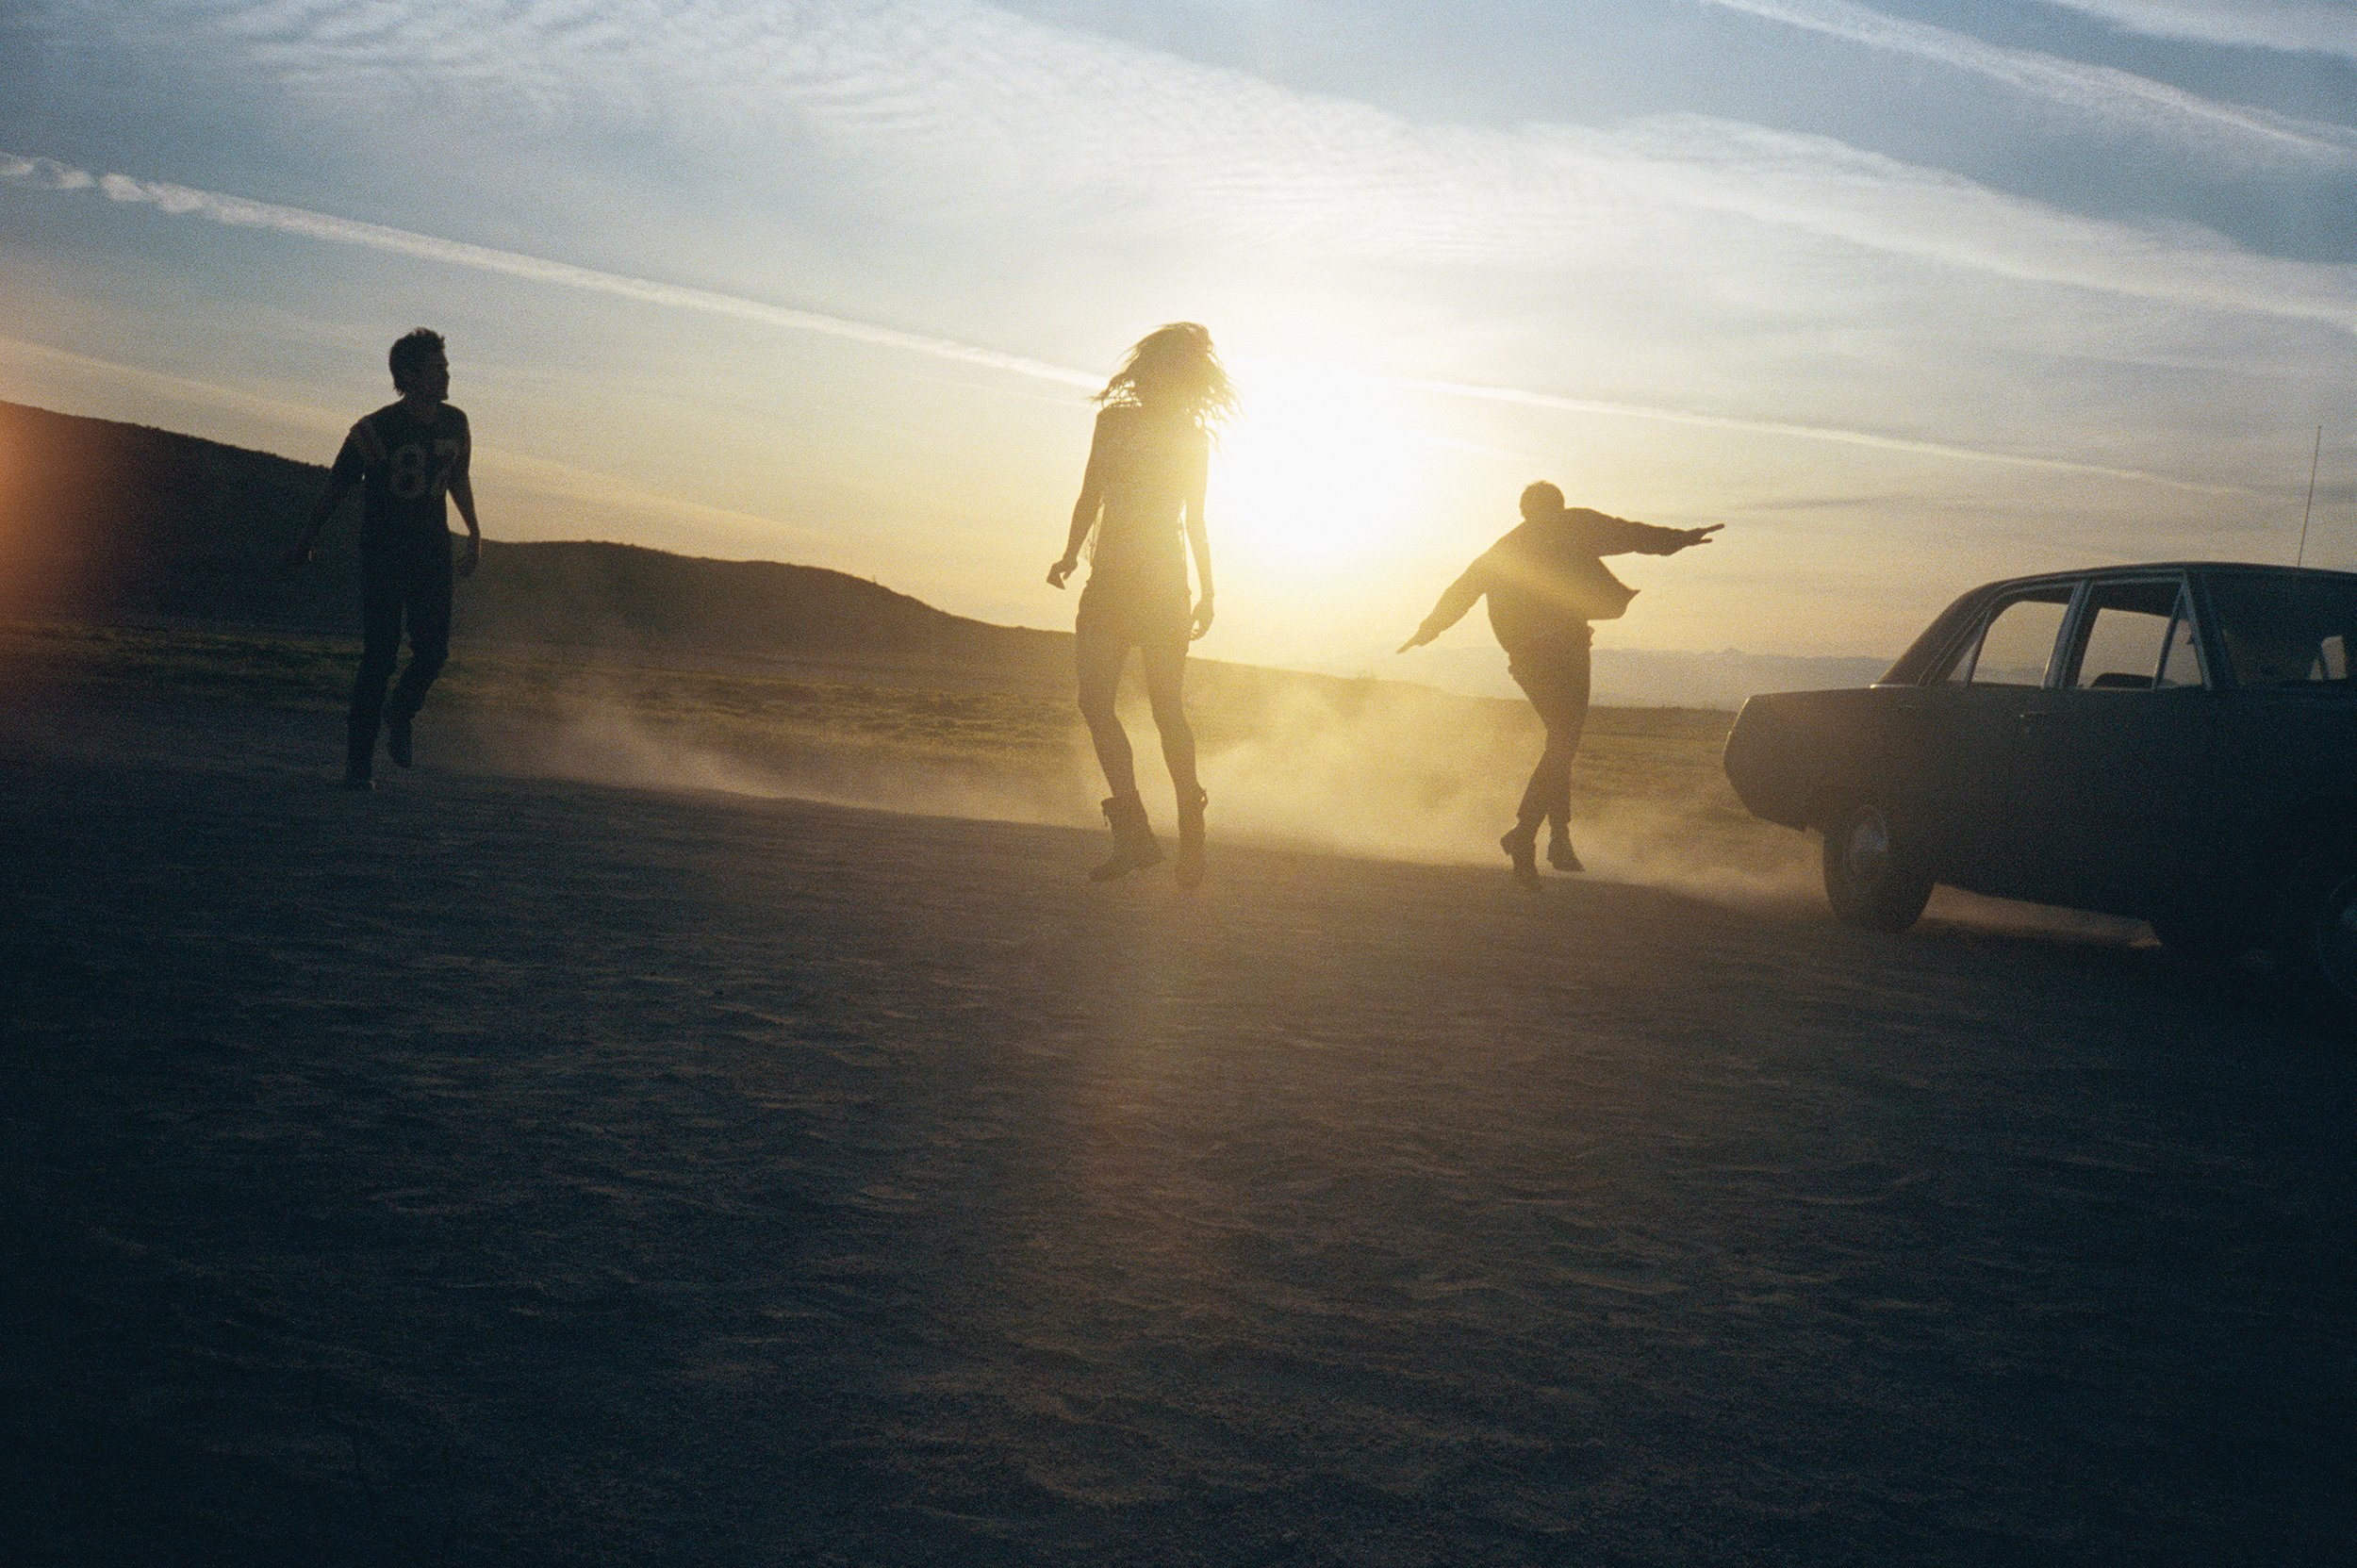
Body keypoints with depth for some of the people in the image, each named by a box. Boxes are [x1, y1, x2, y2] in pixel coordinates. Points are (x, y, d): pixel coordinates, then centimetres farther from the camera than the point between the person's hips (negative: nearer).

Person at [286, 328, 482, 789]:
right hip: (383, 556, -4)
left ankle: (400, 714, 26)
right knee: (379, 658, -8)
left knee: (434, 651, -5)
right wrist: (306, 541, 1)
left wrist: (474, 534, 22)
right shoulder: (376, 430, -13)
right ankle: (359, 762, 0)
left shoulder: (454, 423, 3)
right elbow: (336, 488, -4)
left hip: (433, 552, 4)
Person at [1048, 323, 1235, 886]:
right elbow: (1090, 497, 17)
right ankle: (1134, 834, -5)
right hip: (1108, 583, 3)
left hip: (1163, 586, -3)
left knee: (1166, 709, -6)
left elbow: (1194, 521, 13)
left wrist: (1206, 591, 12)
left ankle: (1191, 834, 5)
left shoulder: (1191, 436, 7)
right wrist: (1070, 555, 5)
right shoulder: (1114, 418, 12)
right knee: (1093, 702, -9)